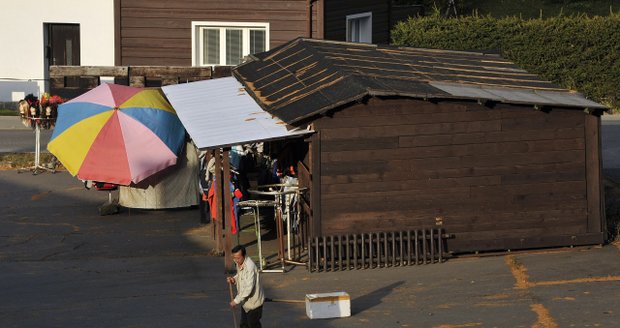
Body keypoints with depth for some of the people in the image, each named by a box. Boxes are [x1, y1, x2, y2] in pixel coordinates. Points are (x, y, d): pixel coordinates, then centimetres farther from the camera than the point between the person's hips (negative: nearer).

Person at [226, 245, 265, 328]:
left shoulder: (250, 267, -31)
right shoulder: (239, 263, -2)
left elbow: (249, 288, -32)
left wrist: (236, 300, -26)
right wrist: (234, 279, -5)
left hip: (254, 301, -9)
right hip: (245, 301, 9)